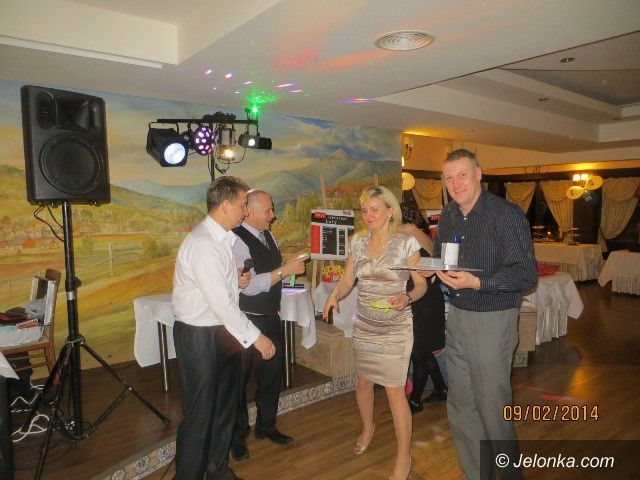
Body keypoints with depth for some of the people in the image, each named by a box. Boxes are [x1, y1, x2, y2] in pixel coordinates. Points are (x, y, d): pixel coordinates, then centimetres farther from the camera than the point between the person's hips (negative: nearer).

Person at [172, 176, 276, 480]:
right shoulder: (202, 244, -23)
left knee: (225, 406, 21)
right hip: (199, 335, -9)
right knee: (199, 413, 5)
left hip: (223, 329, 9)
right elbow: (221, 301, -25)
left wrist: (237, 282, -3)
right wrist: (255, 337, -21)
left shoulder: (225, 238, 5)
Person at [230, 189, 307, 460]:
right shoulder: (237, 241, -20)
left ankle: (266, 425, 40)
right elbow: (249, 286, -25)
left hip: (271, 317, 8)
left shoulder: (268, 236, 8)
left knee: (273, 372, 19)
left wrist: (291, 267, -2)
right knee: (239, 380, 9)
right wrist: (284, 270, -24)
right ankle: (238, 436, 29)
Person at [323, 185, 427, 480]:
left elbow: (421, 284, -6)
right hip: (363, 325, 5)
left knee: (395, 390, -3)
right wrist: (335, 295, -19)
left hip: (395, 327, -4)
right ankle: (368, 428, 48)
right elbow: (347, 281, 2)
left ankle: (404, 455, 18)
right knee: (363, 381, 18)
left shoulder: (406, 243, -10)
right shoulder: (357, 242, 1)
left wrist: (407, 298, -26)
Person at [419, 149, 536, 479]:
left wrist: (477, 282, -28)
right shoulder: (448, 216, 8)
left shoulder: (506, 214, -13)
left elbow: (525, 274, -17)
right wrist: (431, 267, 0)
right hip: (457, 316, 7)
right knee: (460, 405, 14)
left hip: (493, 319, -6)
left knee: (492, 405, 4)